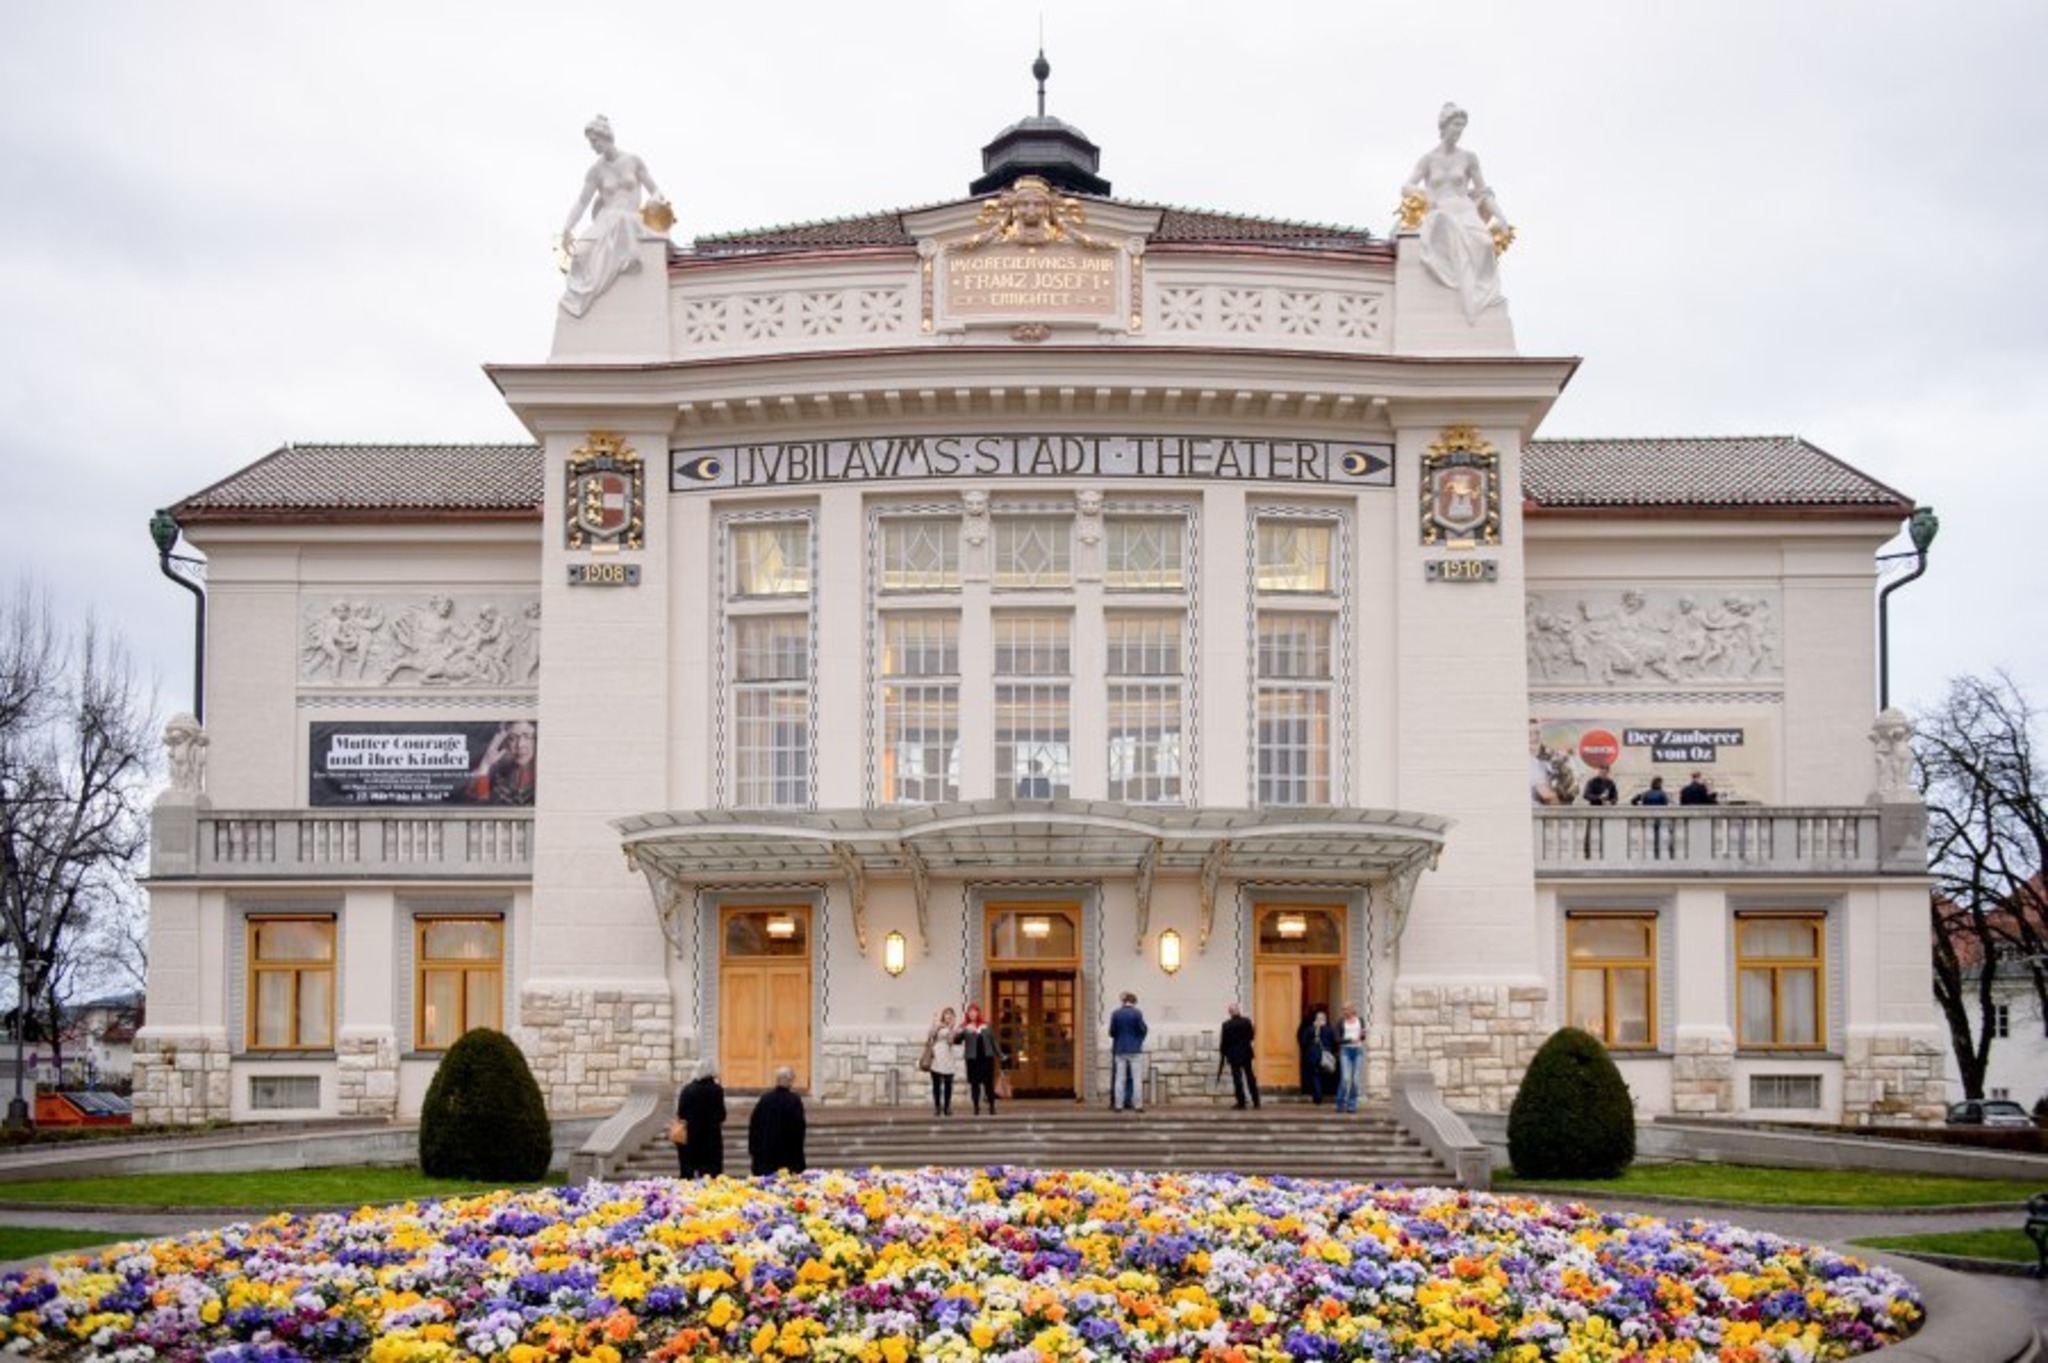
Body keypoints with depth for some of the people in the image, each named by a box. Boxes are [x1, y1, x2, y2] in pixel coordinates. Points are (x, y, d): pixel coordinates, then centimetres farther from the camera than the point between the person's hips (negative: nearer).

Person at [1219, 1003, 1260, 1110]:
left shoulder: (1227, 1024, -14)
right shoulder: (1247, 1021, -6)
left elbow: (1224, 1041, -10)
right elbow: (1251, 1036, -1)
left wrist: (1224, 1054, 3)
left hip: (1233, 1055, -4)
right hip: (1246, 1054, 4)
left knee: (1237, 1079, 1)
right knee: (1250, 1077, 14)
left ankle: (1241, 1103, 0)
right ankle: (1256, 1101, 17)